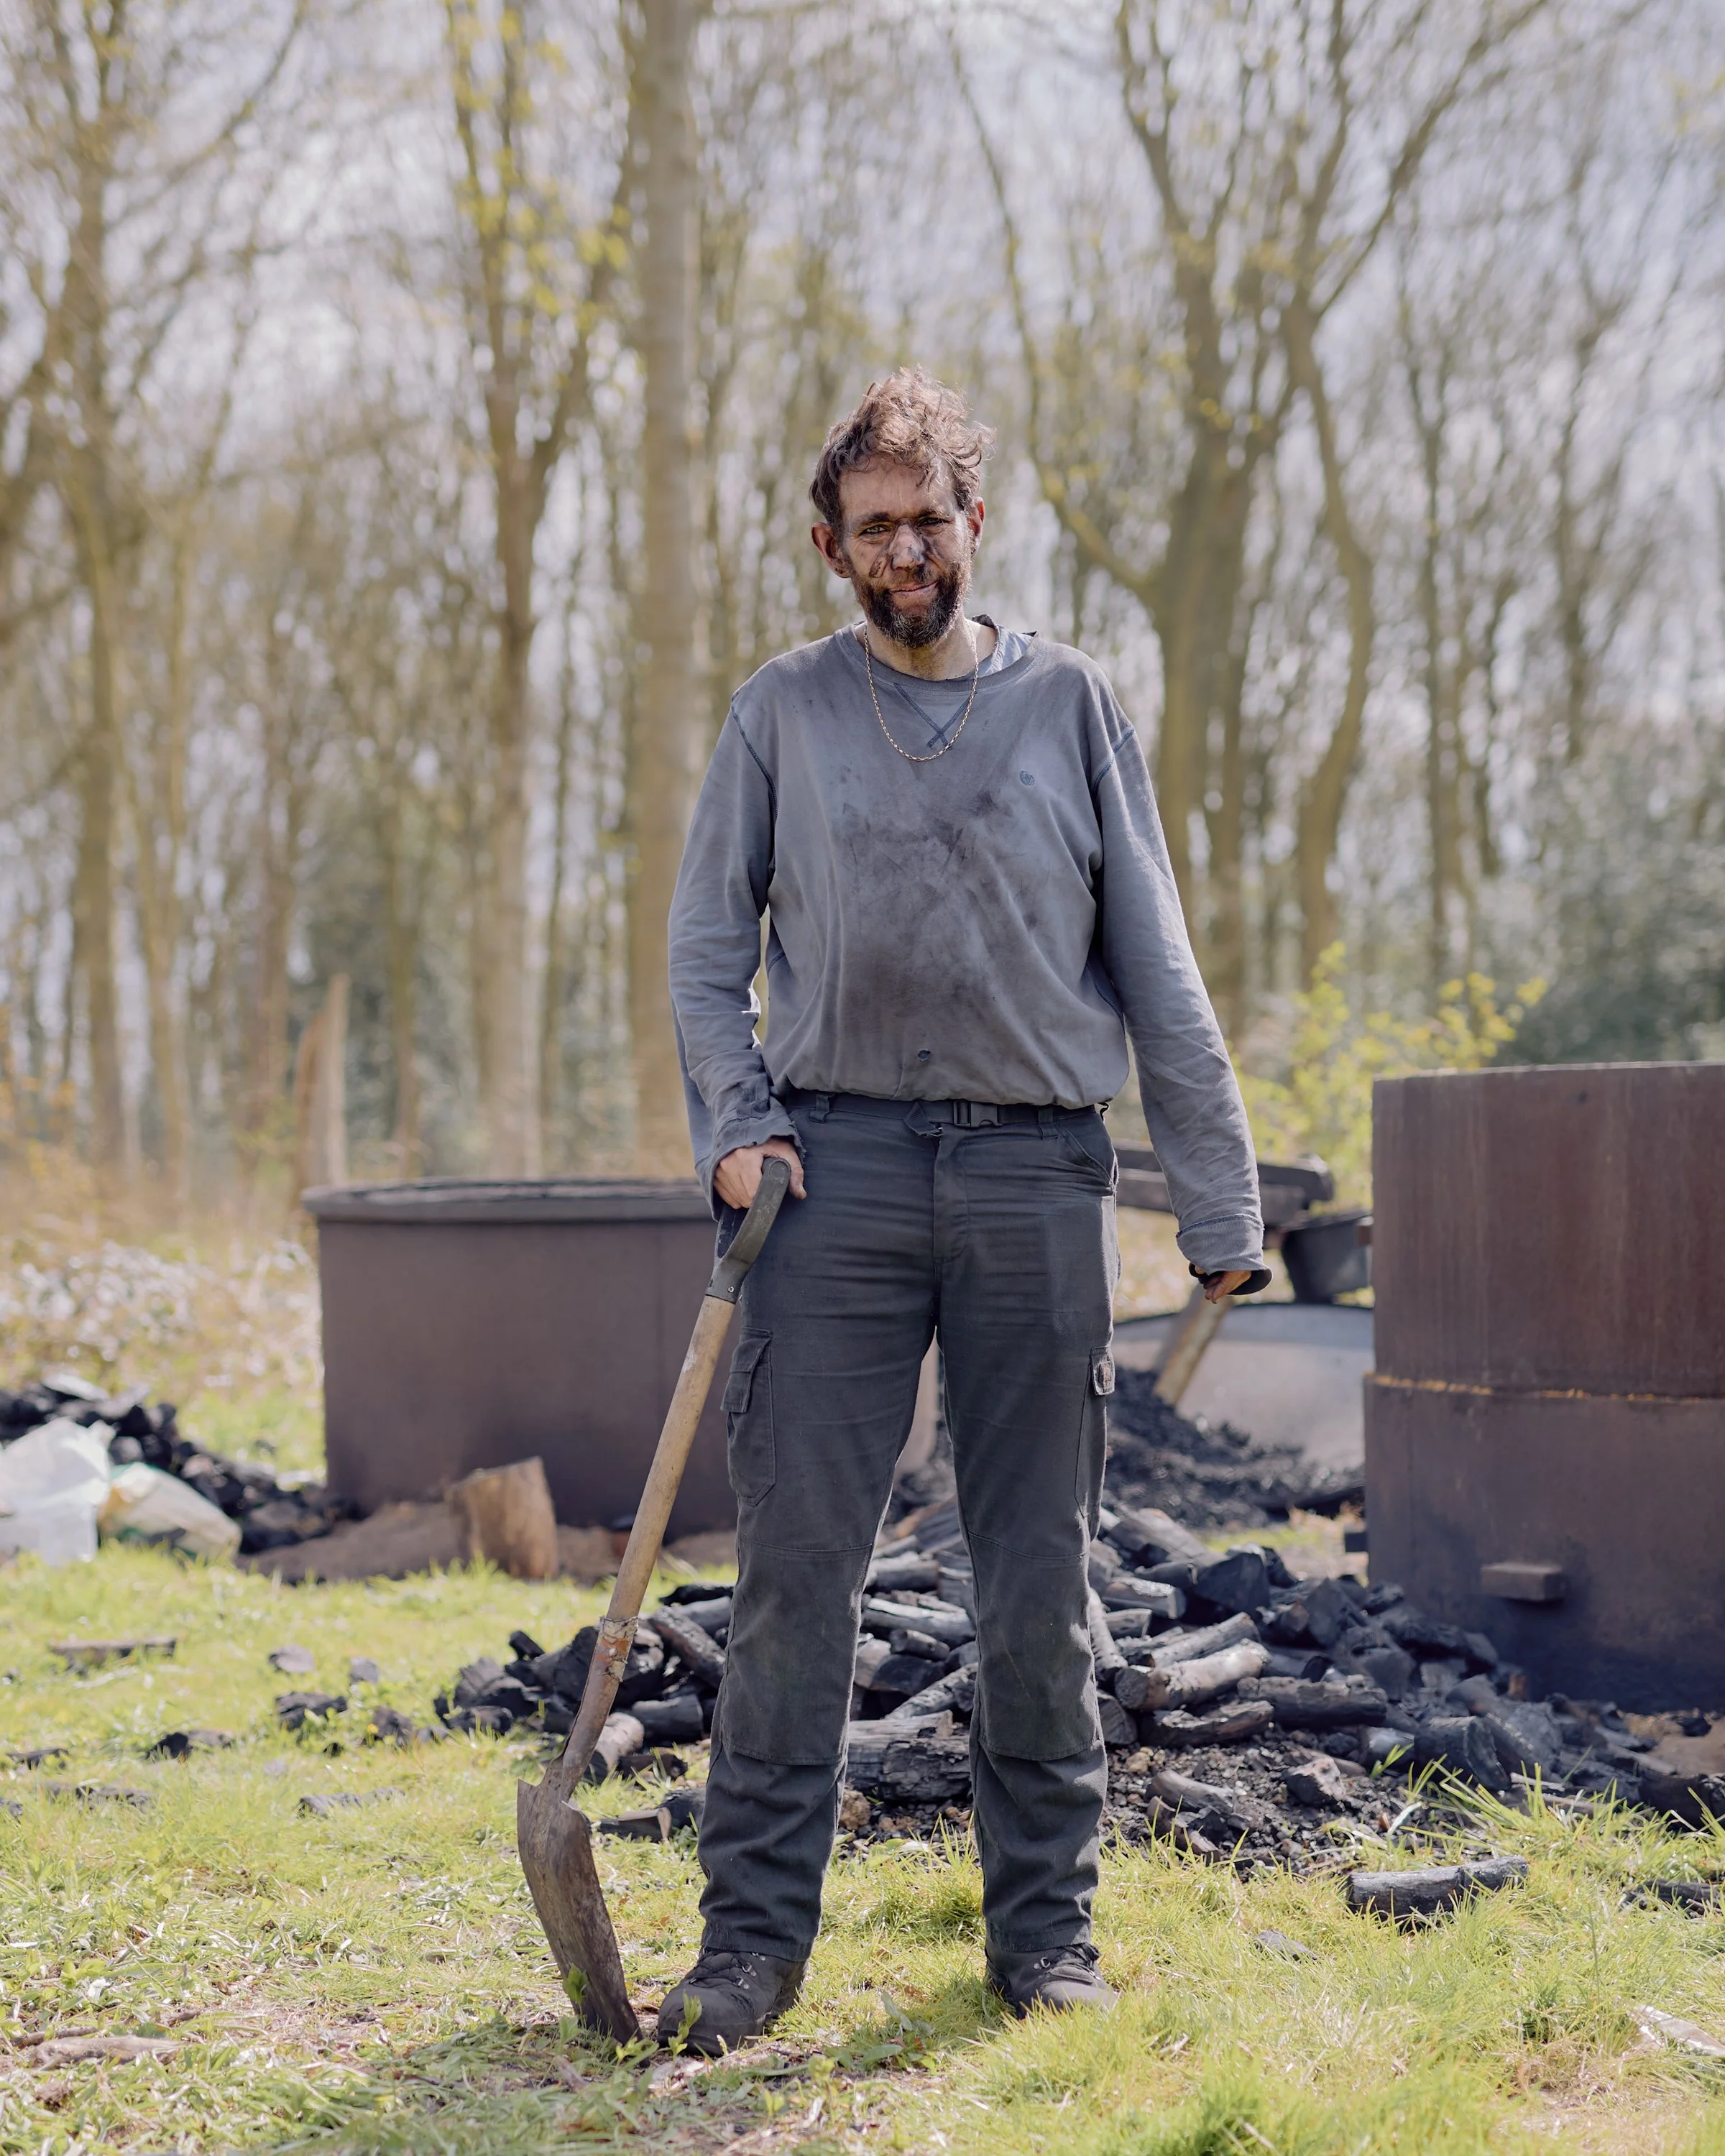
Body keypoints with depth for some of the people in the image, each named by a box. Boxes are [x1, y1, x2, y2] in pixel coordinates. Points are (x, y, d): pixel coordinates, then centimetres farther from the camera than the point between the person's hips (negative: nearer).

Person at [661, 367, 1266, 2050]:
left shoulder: (1069, 705, 10)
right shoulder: (783, 713, 10)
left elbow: (1156, 969, 9)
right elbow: (705, 947, 11)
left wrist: (1218, 1203, 4)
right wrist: (733, 1127, -5)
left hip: (1037, 1173, 1)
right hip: (842, 1167, 0)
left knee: (1039, 1576, 5)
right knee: (796, 1561, -5)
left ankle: (1045, 1925, 17)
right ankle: (753, 1933, 2)